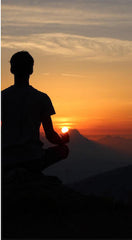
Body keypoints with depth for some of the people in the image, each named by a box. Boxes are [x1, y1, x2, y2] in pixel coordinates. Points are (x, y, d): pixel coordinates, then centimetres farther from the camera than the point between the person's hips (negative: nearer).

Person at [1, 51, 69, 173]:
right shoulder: (42, 98, -2)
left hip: (6, 161, 3)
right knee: (63, 149, 23)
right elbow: (50, 136, 0)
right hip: (33, 160, -3)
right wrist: (63, 140, 24)